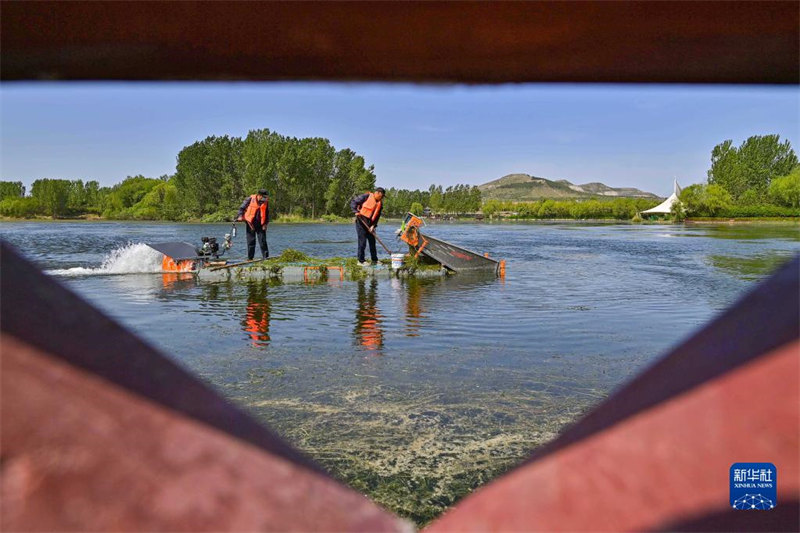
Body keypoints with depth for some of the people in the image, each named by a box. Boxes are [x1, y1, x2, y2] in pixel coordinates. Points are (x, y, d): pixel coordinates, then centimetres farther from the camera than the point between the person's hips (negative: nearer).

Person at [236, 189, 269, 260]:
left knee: (263, 241, -3)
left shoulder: (266, 202, 2)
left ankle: (266, 257, 2)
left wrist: (265, 223, 2)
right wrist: (240, 216, -13)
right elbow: (242, 208, 2)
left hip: (260, 224, 1)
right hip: (250, 224, -1)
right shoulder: (250, 199, -6)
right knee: (251, 241, 4)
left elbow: (267, 213, 10)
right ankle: (250, 258, 11)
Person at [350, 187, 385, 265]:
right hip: (361, 222, -6)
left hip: (369, 224, 6)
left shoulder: (380, 203, 8)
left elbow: (377, 216, 7)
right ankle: (361, 260, 2)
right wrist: (356, 211, -22)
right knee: (362, 241, -6)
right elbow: (353, 202, -9)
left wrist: (373, 226, -5)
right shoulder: (366, 196, -8)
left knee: (372, 242, 9)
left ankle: (374, 260, 18)